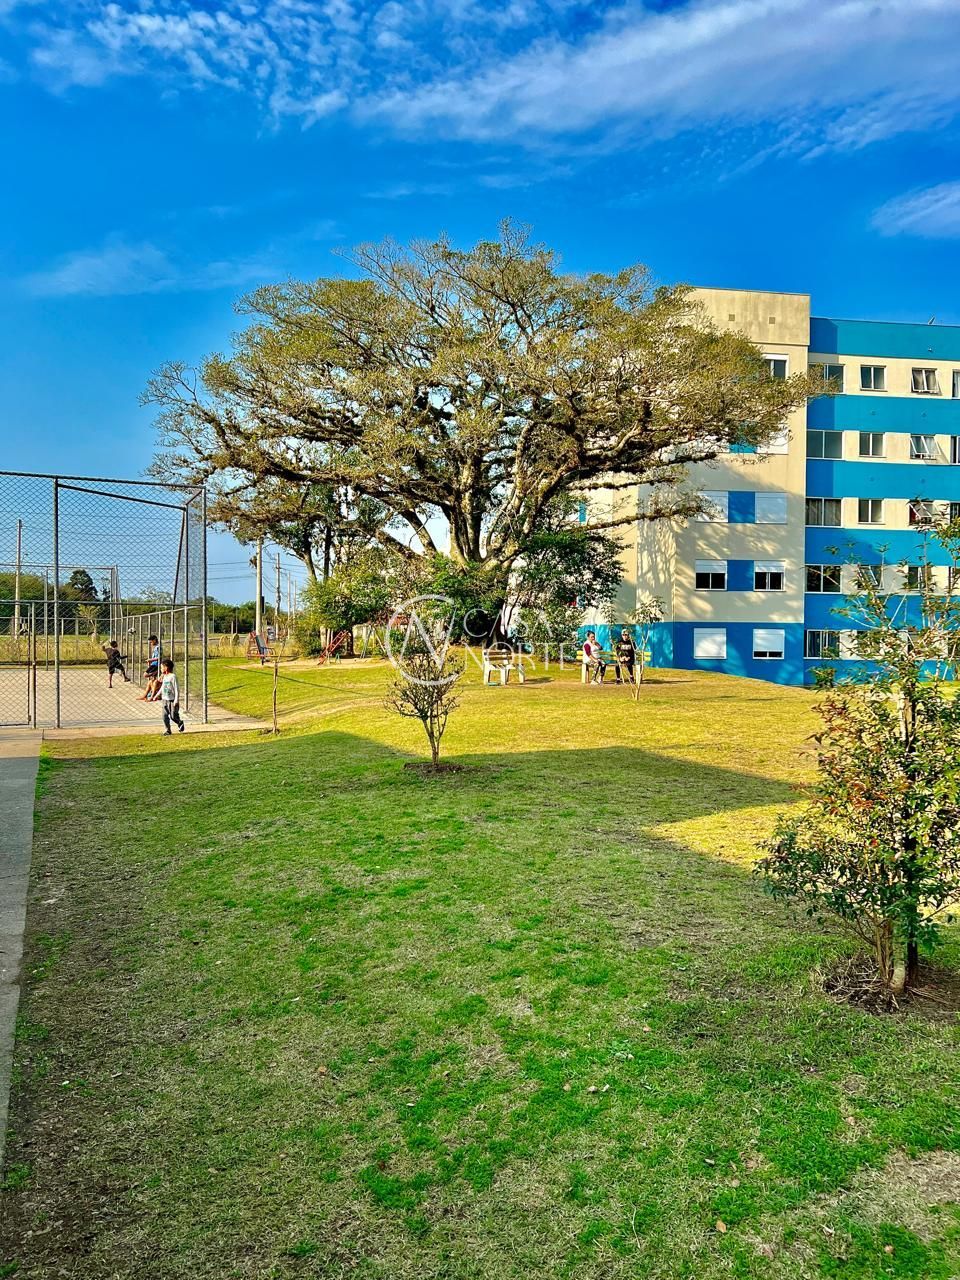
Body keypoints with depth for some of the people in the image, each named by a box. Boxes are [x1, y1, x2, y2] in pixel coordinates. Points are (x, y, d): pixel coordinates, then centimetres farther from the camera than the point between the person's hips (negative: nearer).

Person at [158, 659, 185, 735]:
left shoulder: (173, 676, -13)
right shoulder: (164, 677, 10)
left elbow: (176, 689, -14)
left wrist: (176, 700, -17)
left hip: (172, 700, -7)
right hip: (165, 700, 7)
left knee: (173, 716, -2)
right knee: (165, 716, 0)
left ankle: (180, 723, 26)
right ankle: (167, 730, 6)